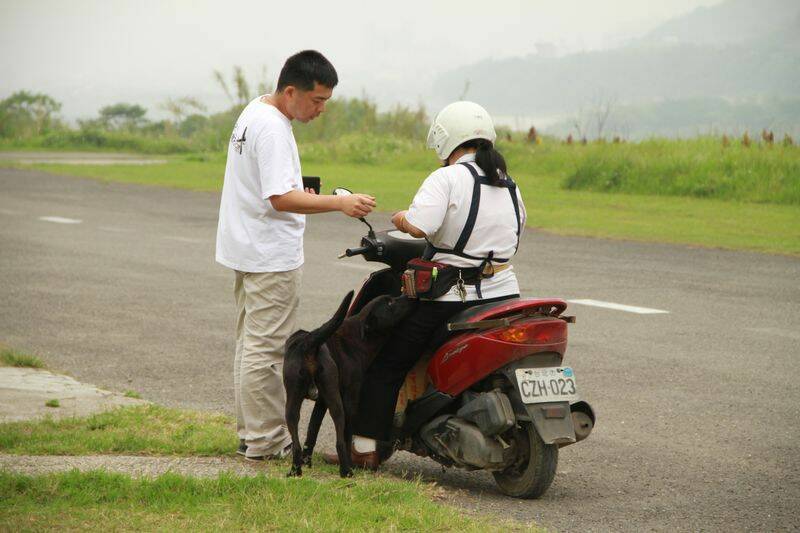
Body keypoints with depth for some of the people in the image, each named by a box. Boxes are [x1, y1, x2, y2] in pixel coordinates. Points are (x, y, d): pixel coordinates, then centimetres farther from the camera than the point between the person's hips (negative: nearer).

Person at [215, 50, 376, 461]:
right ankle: (264, 441, -2)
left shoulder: (255, 112, 11)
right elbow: (281, 199, -27)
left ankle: (250, 432, 25)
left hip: (248, 251, 11)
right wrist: (339, 203, -33)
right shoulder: (272, 129, -21)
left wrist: (301, 195, 14)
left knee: (251, 342, 17)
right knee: (266, 347, -6)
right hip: (271, 256, -11)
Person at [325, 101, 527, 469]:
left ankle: (365, 449, 6)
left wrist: (401, 219, -6)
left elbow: (418, 225, -27)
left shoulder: (447, 179, -12)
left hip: (448, 300, -6)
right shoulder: (509, 186, 10)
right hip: (504, 295, 6)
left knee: (386, 366, 6)